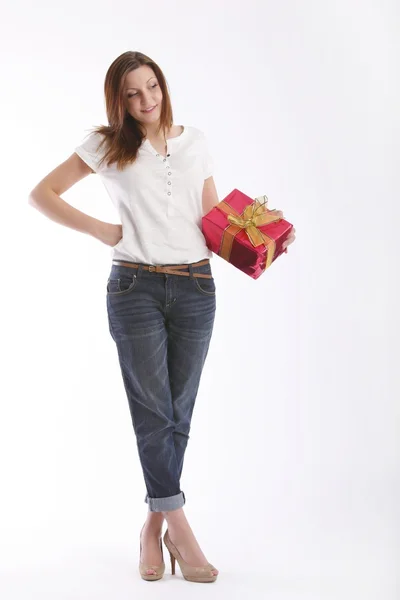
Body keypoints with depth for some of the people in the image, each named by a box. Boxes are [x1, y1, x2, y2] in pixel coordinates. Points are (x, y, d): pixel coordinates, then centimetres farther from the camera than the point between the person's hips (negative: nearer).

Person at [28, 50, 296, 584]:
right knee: (154, 412, -4)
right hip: (135, 287, -2)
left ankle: (155, 524, 19)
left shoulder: (195, 141, 12)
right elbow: (42, 194, 5)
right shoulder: (106, 146, 5)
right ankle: (180, 530, 3)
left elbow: (214, 215, 16)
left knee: (177, 414, 6)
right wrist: (101, 230, -4)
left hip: (196, 286, 3)